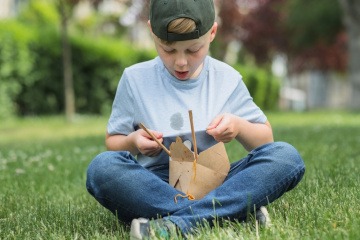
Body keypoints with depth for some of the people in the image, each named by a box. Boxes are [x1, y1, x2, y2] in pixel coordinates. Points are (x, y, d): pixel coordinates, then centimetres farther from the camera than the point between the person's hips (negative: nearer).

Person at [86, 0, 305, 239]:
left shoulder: (227, 78, 3)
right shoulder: (135, 79, 1)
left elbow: (265, 139, 10)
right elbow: (113, 142, 9)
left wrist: (239, 126, -12)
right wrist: (133, 141, -14)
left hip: (214, 183, 1)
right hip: (156, 187, -1)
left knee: (287, 156, -22)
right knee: (102, 167, -32)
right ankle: (236, 210, -33)